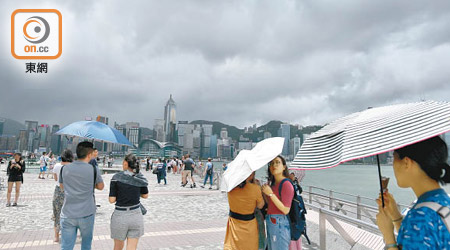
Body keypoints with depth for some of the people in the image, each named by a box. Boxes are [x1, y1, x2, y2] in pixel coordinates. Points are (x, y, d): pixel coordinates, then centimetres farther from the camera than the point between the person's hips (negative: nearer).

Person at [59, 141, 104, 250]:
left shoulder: (64, 169, 0)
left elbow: (62, 186, 16)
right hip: (87, 214, -1)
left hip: (68, 215, 2)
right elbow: (100, 187, 6)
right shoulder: (94, 170, -9)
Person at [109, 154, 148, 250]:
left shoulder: (117, 177, -10)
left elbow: (112, 200, -9)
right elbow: (145, 195, 11)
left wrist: (120, 193, 9)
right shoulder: (141, 179, -3)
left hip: (120, 216, -1)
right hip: (136, 215, 1)